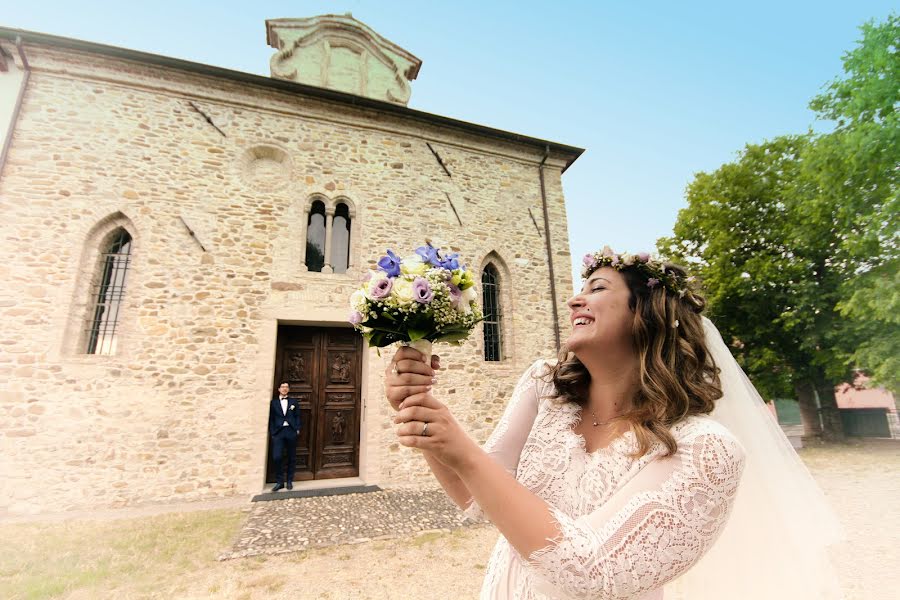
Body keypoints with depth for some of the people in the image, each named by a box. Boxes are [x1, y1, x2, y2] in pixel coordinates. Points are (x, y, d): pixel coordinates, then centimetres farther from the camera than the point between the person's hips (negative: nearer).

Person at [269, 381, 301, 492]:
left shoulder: (293, 402, 12)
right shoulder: (273, 402, 9)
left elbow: (297, 417, 10)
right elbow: (271, 419, 6)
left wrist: (298, 429, -1)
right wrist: (272, 432, -3)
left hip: (291, 431, 1)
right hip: (278, 432, -1)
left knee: (291, 457, 5)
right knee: (277, 457, -11)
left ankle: (289, 481, 17)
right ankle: (279, 481, 5)